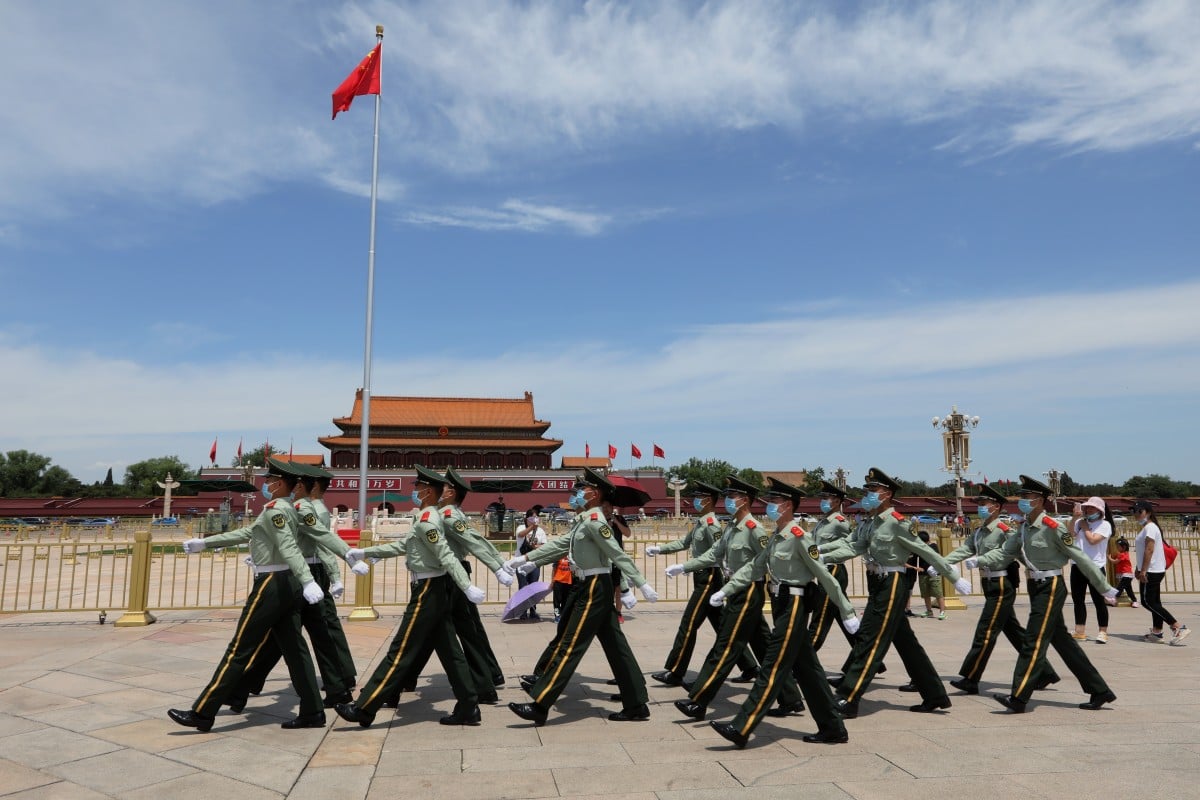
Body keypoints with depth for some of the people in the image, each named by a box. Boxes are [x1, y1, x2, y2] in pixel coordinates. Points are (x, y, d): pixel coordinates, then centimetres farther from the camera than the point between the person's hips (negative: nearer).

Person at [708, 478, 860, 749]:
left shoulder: (799, 536, -15)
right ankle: (833, 729, 24)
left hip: (793, 607, -9)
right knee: (807, 669, 14)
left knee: (773, 668, -7)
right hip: (782, 605, 9)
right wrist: (725, 591, 6)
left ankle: (741, 729, -6)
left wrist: (847, 613, -12)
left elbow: (825, 576, -14)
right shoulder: (776, 538, 12)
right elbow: (754, 568, 13)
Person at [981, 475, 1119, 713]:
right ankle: (1100, 691, 27)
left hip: (1051, 588, -9)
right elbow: (1004, 553, 3)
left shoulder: (1053, 527, -15)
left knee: (1034, 642, -8)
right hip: (1036, 587, 9)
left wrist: (1105, 589, -10)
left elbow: (1080, 557, -13)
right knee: (1062, 641, 15)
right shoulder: (1024, 528, 9)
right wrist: (979, 561, -12)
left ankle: (1018, 699, -6)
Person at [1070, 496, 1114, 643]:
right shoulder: (1081, 522, 10)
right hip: (1078, 566, 5)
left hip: (1095, 567, -5)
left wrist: (1085, 527, -4)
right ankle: (1080, 632, 17)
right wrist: (1074, 517, -10)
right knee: (1077, 599, 9)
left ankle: (1103, 632, 11)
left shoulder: (1104, 524, -4)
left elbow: (1093, 540, -17)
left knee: (1098, 600, 0)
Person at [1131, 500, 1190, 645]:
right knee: (1154, 602, 10)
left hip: (1152, 571, -10)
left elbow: (1149, 550, -21)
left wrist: (1143, 570, -23)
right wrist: (1138, 569, 22)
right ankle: (1156, 633, 13)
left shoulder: (1150, 527, -13)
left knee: (1148, 602, -10)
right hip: (1155, 571, 10)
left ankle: (1178, 627, -11)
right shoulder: (1146, 528, 18)